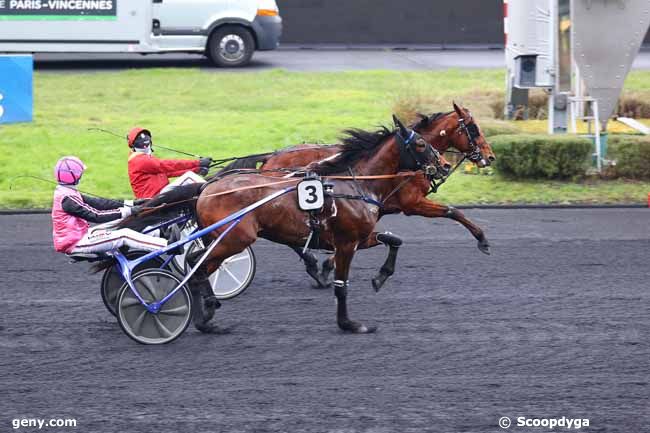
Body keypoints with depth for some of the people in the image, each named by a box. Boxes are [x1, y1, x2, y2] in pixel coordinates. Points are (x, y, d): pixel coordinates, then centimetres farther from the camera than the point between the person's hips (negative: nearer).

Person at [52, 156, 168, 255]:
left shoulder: (67, 193, 12)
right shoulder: (67, 198, -20)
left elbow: (96, 203, 8)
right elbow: (95, 215, -23)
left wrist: (127, 204, 2)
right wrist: (126, 211, -22)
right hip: (75, 244, -10)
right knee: (124, 235, -14)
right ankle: (168, 246, -17)